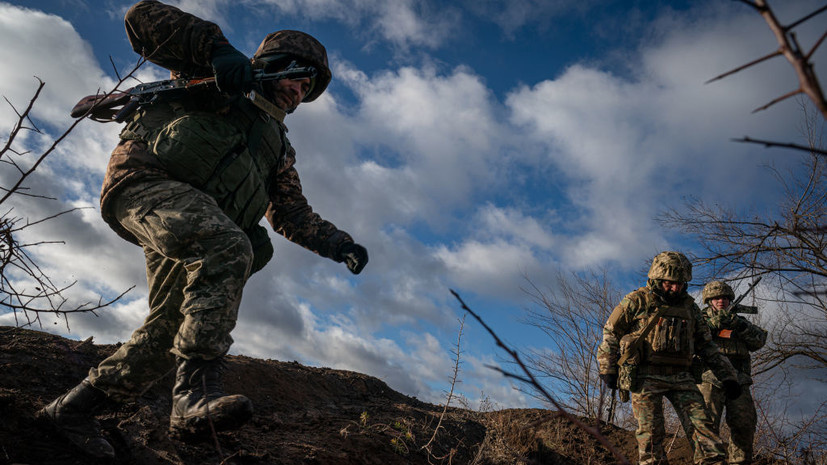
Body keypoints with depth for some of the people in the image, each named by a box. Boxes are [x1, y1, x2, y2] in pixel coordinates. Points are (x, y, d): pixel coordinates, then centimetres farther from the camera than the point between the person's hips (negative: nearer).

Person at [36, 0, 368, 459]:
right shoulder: (219, 78, 12)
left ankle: (72, 407, 20)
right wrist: (216, 47, -13)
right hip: (145, 182, -7)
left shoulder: (278, 147, 28)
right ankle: (195, 395, -40)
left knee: (171, 329, 1)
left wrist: (340, 244, 12)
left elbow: (293, 215, 26)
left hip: (191, 239, 7)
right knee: (228, 247, -34)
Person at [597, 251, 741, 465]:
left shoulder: (690, 307, 14)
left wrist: (727, 376, 13)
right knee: (651, 433, -5)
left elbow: (706, 346, 20)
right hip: (645, 376, -4)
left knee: (703, 423, -7)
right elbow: (610, 333, 5)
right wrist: (608, 370, 2)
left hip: (680, 377, 4)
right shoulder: (637, 301, 1)